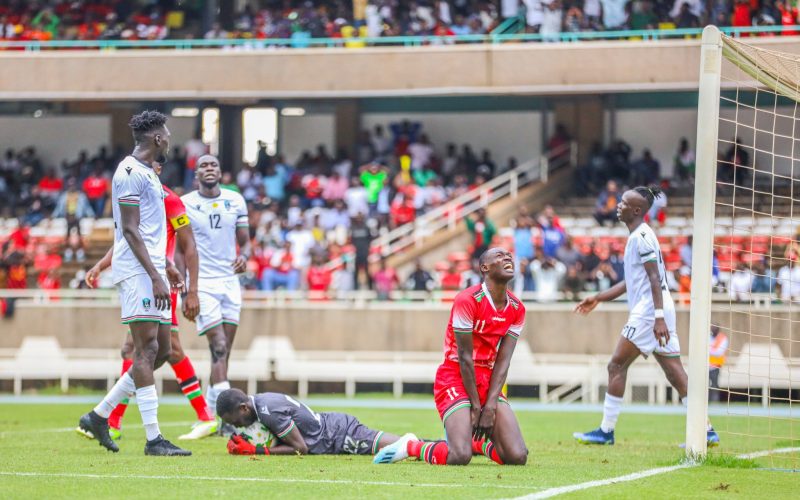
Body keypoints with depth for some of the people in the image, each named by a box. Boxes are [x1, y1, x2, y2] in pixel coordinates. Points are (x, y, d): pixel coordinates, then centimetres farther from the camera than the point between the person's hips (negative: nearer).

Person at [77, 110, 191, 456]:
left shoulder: (147, 173, 20)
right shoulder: (130, 172, -11)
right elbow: (129, 230, -17)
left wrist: (167, 266, 26)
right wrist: (156, 276, -21)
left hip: (151, 272, 10)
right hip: (137, 272, -10)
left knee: (160, 351, 9)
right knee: (147, 350, -11)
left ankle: (99, 415, 14)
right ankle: (153, 438, -13)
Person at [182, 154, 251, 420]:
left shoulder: (236, 201, 8)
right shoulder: (185, 204, -2)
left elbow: (245, 242, 14)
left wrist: (244, 257, -10)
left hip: (230, 281, 4)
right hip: (202, 282, -4)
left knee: (224, 352, 3)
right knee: (219, 347, -15)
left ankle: (212, 412, 11)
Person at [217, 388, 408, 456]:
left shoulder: (269, 411, -27)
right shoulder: (257, 402, 1)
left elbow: (300, 448, -22)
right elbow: (279, 441, 9)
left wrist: (255, 451, -22)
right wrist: (242, 446, -8)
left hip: (341, 435, -9)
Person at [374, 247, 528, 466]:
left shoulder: (517, 309, 4)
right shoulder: (468, 301, -16)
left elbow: (502, 361, 0)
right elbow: (465, 358, -14)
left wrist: (490, 406, -10)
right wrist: (476, 406, -12)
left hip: (488, 381, 6)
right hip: (456, 380, -6)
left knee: (518, 457, -9)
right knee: (460, 457, -23)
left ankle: (476, 439, 22)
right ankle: (409, 446, 6)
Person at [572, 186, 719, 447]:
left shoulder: (641, 237, -11)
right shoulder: (638, 236, 20)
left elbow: (655, 278, -19)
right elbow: (632, 282, 28)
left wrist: (658, 317, -25)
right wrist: (598, 298, 30)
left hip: (648, 312, -10)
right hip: (659, 312, 10)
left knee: (616, 366, -3)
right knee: (675, 372, 5)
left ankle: (606, 431, 1)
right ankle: (706, 430, 1)